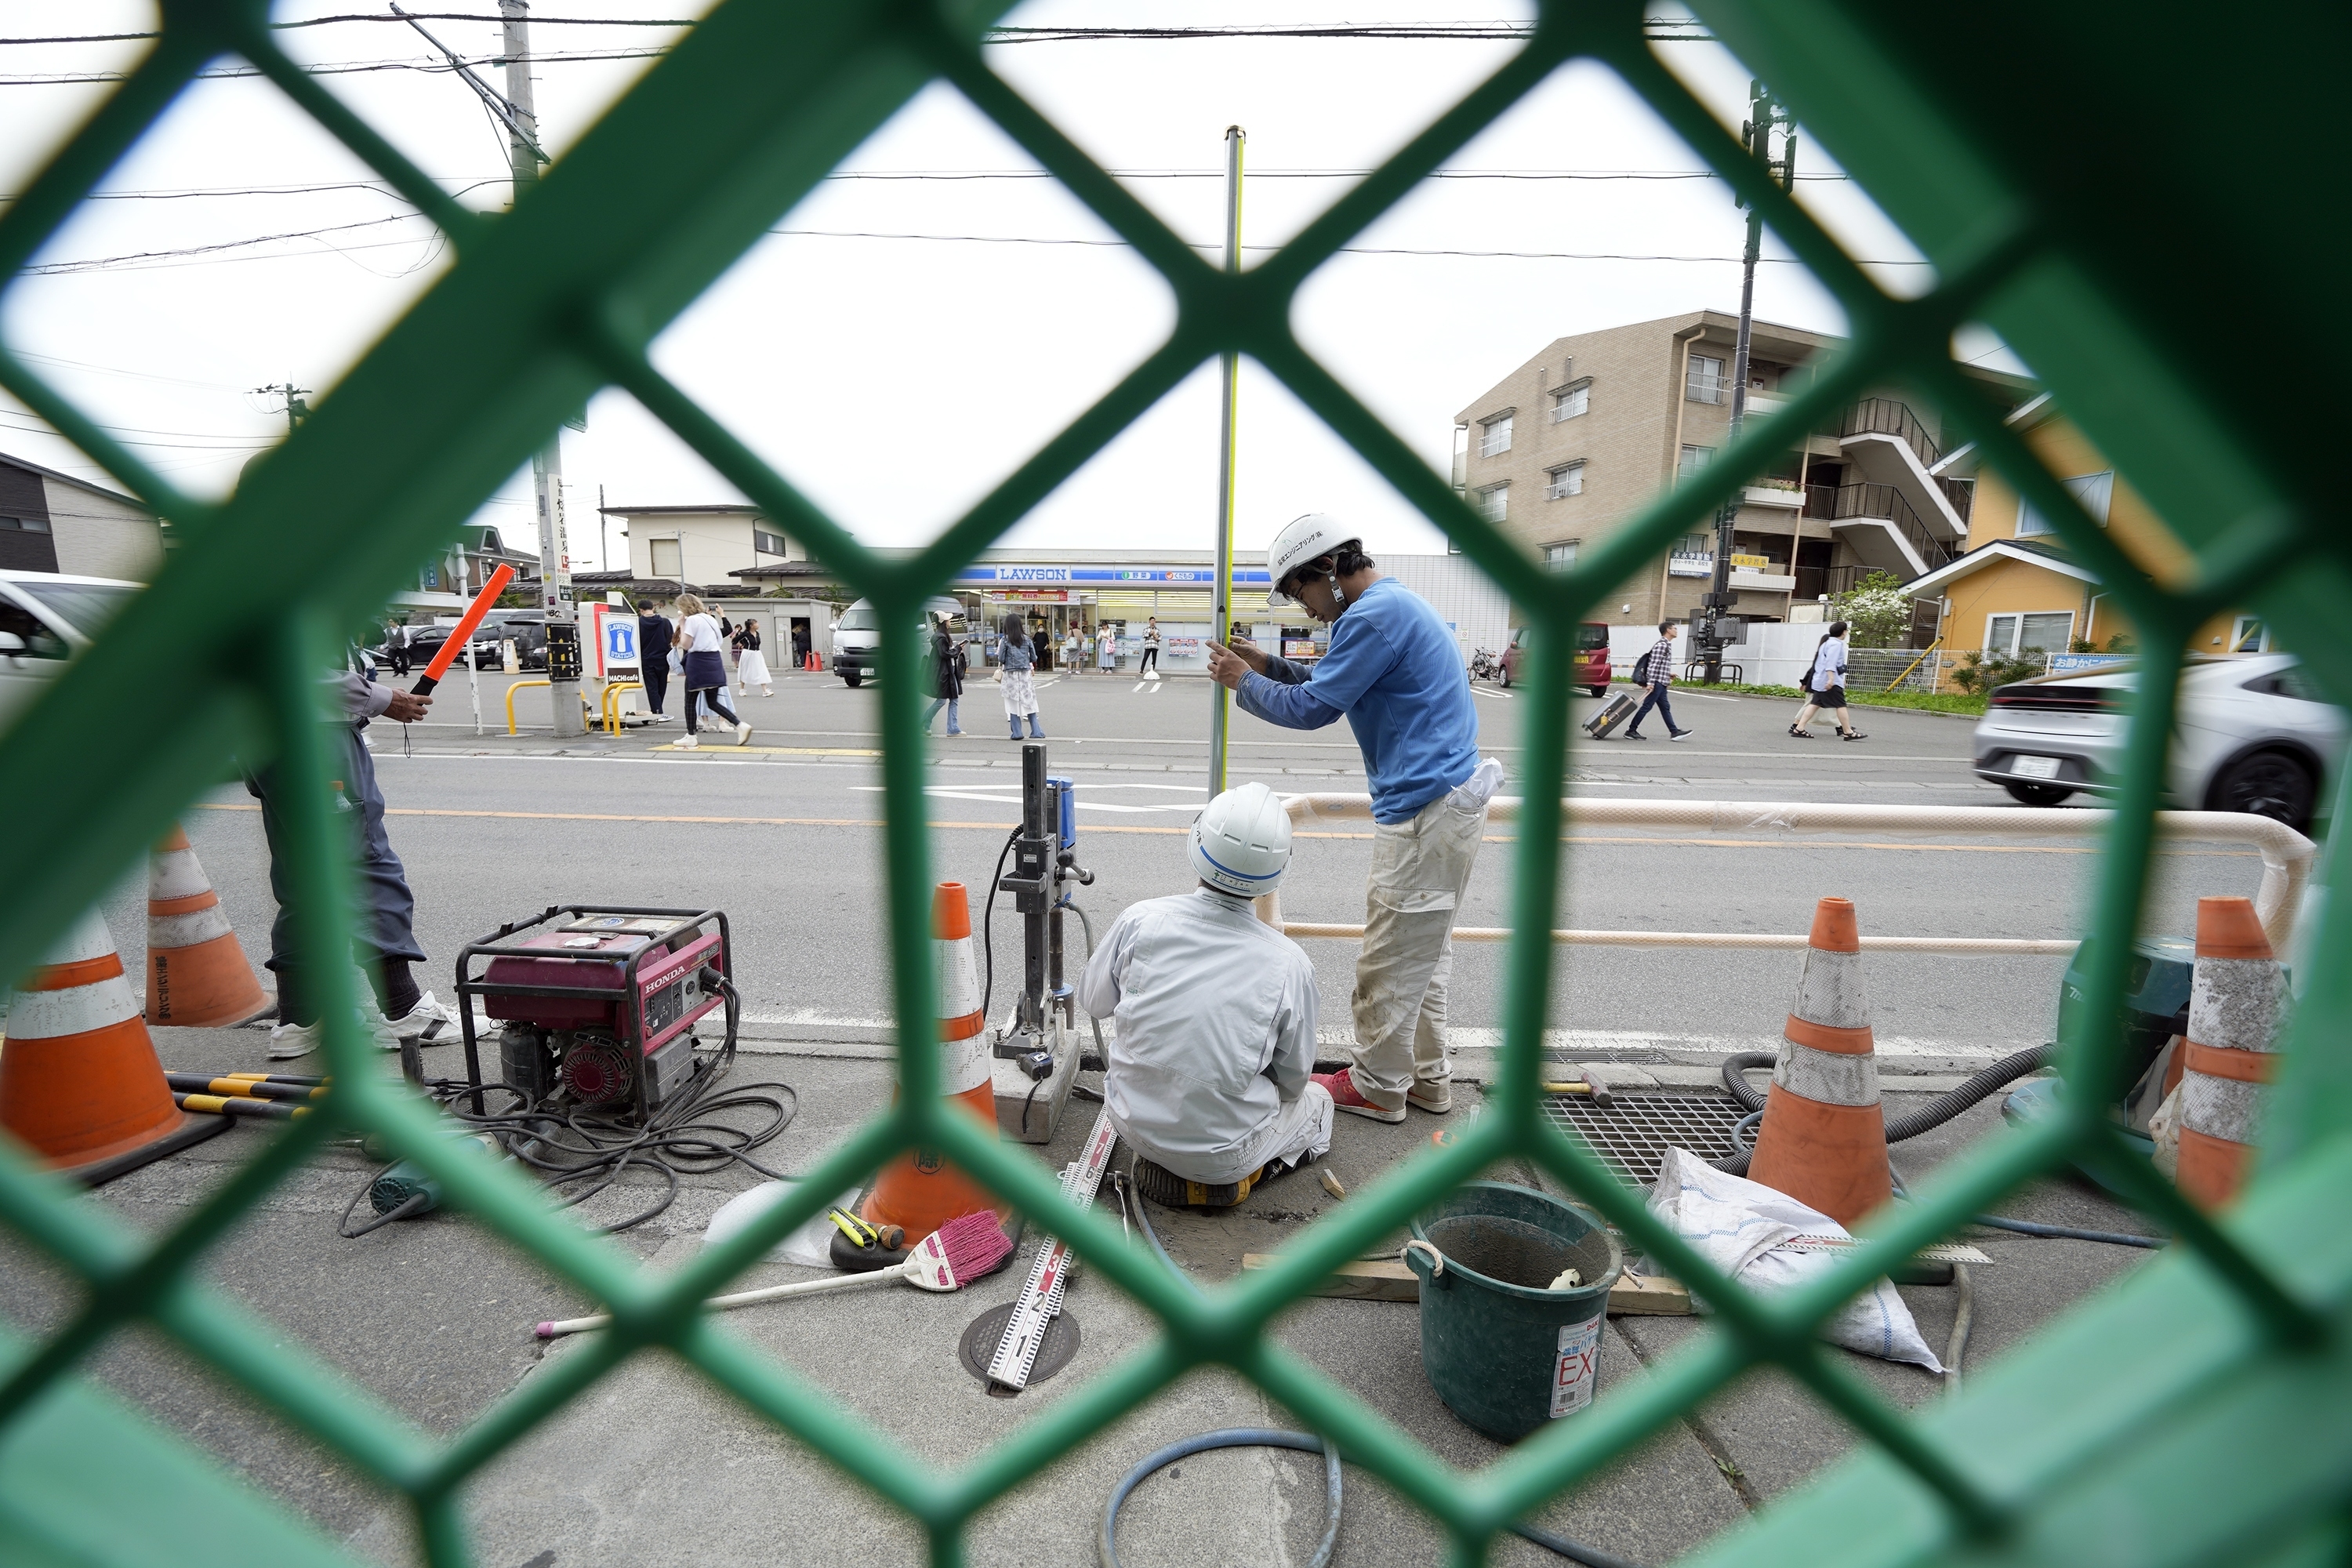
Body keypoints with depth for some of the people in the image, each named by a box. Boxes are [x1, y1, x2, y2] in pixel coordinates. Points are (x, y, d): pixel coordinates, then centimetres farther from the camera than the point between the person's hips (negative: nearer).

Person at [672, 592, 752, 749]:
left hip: (698, 662, -7)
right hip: (715, 660, 7)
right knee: (713, 702, 10)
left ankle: (691, 737, 8)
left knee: (690, 700, 4)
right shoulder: (710, 619, 15)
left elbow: (686, 645, -10)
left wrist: (682, 626, -1)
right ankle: (740, 725, -5)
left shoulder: (692, 620, -9)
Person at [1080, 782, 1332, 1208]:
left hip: (1133, 1122, 3)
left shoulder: (1141, 920, -16)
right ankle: (1226, 1177, 4)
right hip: (1222, 1149, -3)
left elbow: (1093, 1001, 3)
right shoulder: (1290, 963, -17)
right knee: (1316, 1100, 26)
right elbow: (1294, 1078, -3)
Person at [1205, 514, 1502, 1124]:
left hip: (1425, 810, -11)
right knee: (1422, 953, 18)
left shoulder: (1374, 615, -16)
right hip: (1444, 802, 11)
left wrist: (1244, 684, 1)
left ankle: (1378, 1087, 17)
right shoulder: (1397, 604, 17)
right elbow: (1333, 685, 23)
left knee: (1391, 962, 2)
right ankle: (1425, 1076, 30)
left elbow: (1312, 708, -14)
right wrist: (1266, 666, 14)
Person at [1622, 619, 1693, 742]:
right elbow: (1653, 664, -20)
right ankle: (1631, 731, -3)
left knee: (1665, 707, 10)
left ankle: (1674, 732, 13)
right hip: (1657, 681, -10)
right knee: (1647, 706, -7)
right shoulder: (1662, 645, -14)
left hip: (1661, 682, 10)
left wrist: (1669, 674, 23)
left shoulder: (1666, 644, 17)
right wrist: (1650, 682, -23)